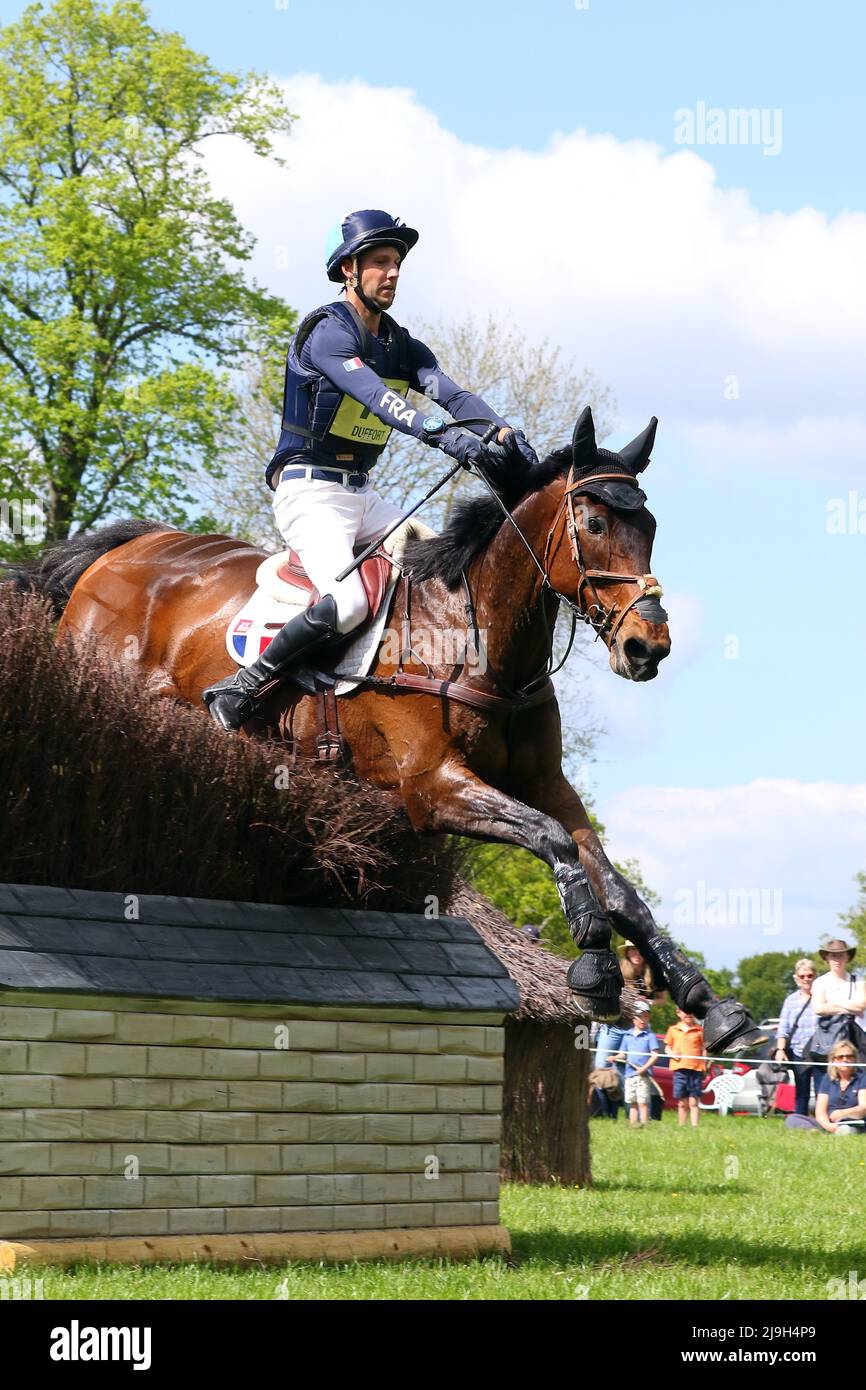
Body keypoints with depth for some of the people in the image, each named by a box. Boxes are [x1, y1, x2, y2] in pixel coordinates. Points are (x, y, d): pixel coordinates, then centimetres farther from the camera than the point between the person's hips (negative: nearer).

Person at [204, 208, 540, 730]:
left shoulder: (403, 347, 13)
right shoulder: (327, 331, -13)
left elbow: (451, 393, -5)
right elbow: (376, 398, -29)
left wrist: (503, 433, -26)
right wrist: (451, 437, -42)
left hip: (362, 496, 9)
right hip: (310, 490, -9)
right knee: (348, 603, -28)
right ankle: (240, 689, -16)